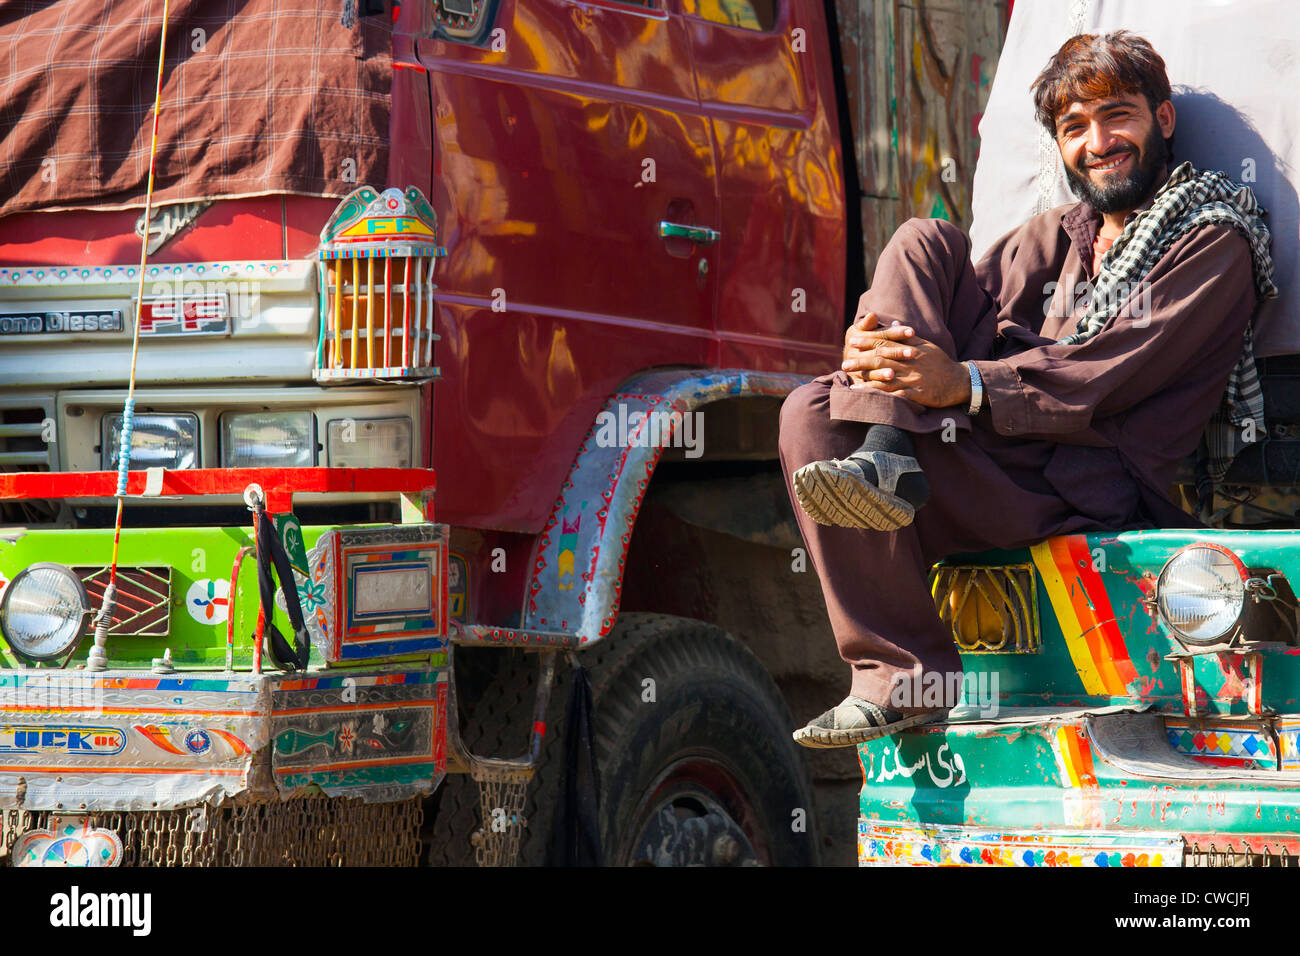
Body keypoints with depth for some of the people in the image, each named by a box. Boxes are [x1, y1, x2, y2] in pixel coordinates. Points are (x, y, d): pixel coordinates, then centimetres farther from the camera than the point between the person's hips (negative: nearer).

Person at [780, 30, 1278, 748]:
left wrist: (963, 385, -24)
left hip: (1090, 488, -8)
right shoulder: (1056, 237, 25)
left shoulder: (1215, 243, 1)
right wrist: (871, 339, -10)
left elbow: (1109, 377, -13)